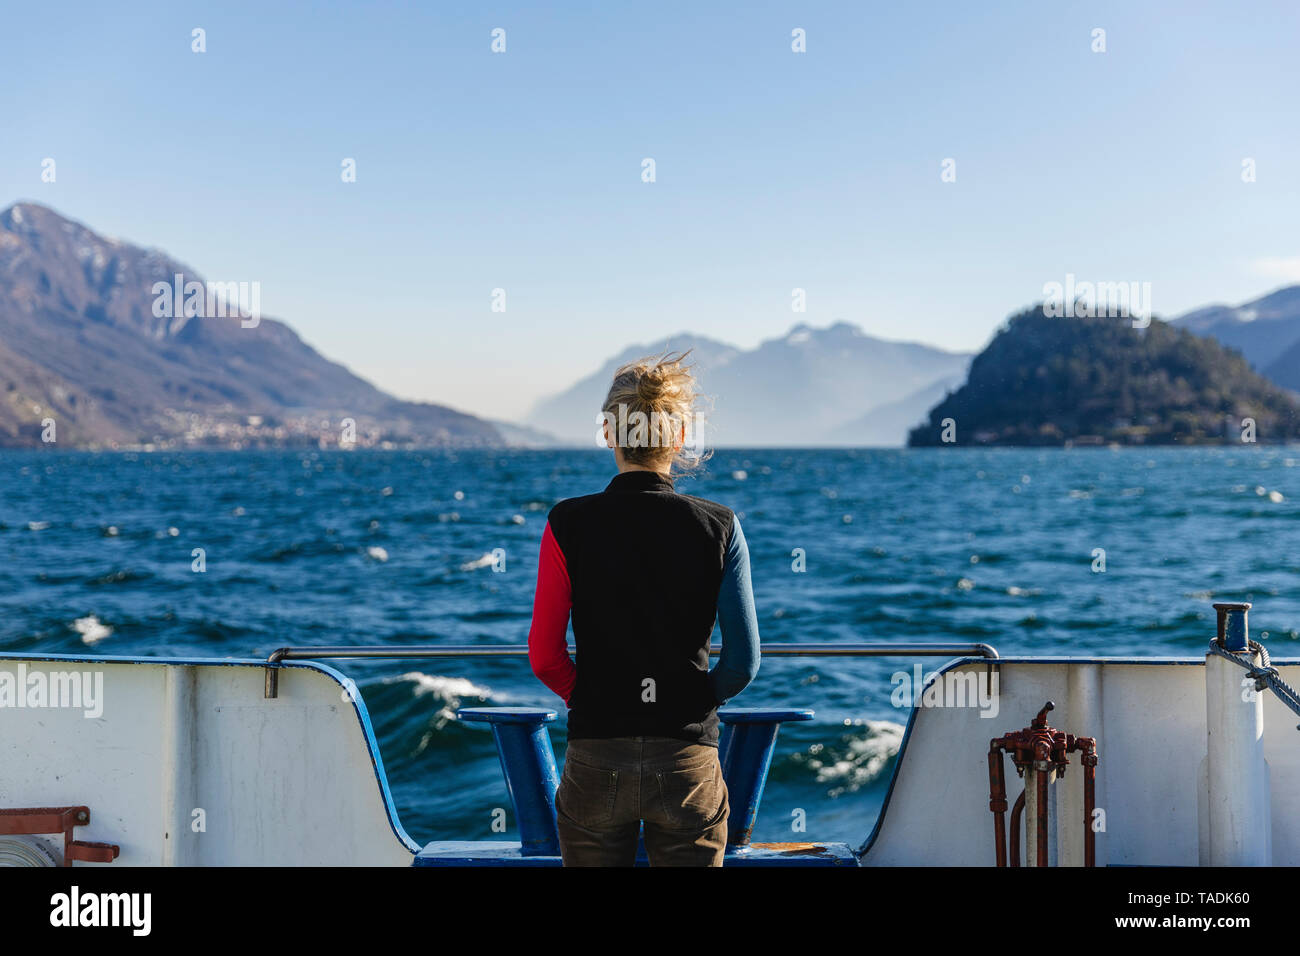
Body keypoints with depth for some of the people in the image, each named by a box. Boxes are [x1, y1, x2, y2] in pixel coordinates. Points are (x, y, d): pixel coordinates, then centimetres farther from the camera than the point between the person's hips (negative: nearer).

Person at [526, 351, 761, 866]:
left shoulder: (568, 524, -5)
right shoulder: (719, 526, -5)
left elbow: (545, 656, -3)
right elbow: (743, 663, -4)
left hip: (595, 761, 0)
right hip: (688, 760, 0)